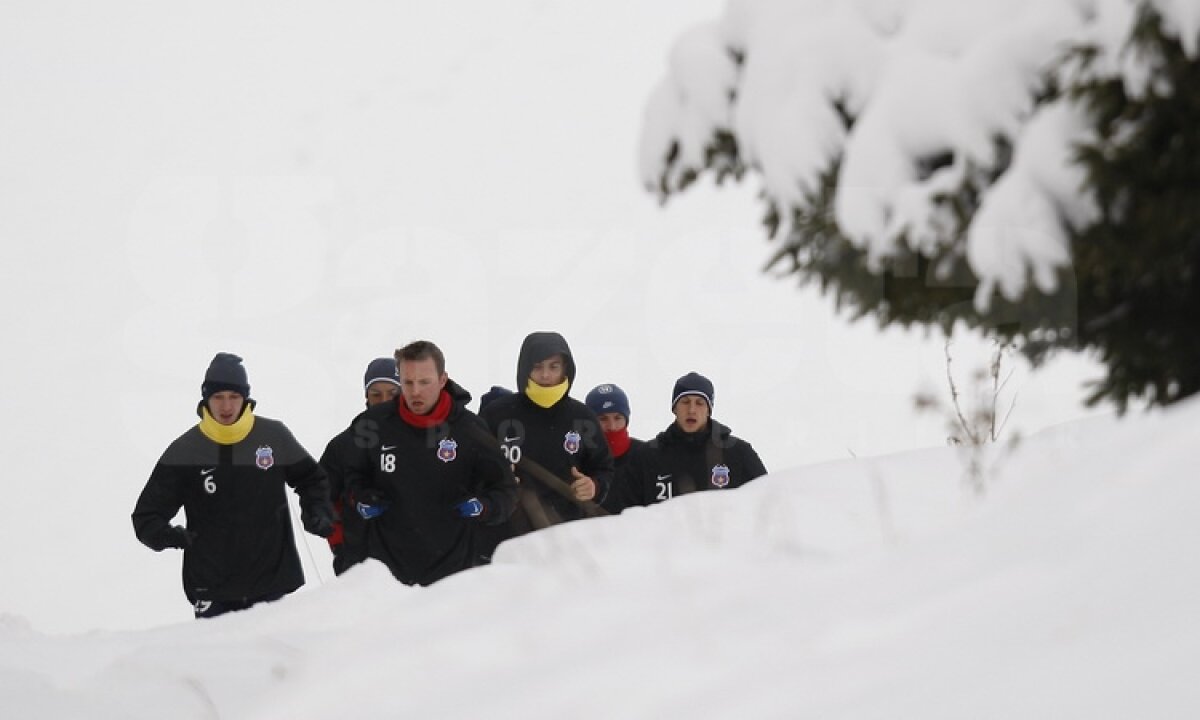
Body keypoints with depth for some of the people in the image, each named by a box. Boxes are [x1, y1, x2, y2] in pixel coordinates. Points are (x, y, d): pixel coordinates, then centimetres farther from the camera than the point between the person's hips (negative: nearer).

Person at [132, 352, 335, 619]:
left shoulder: (274, 436, 3)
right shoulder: (185, 451, 0)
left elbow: (311, 479, 19)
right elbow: (147, 514, 4)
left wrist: (317, 514, 1)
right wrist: (167, 535, -17)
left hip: (274, 581, 1)